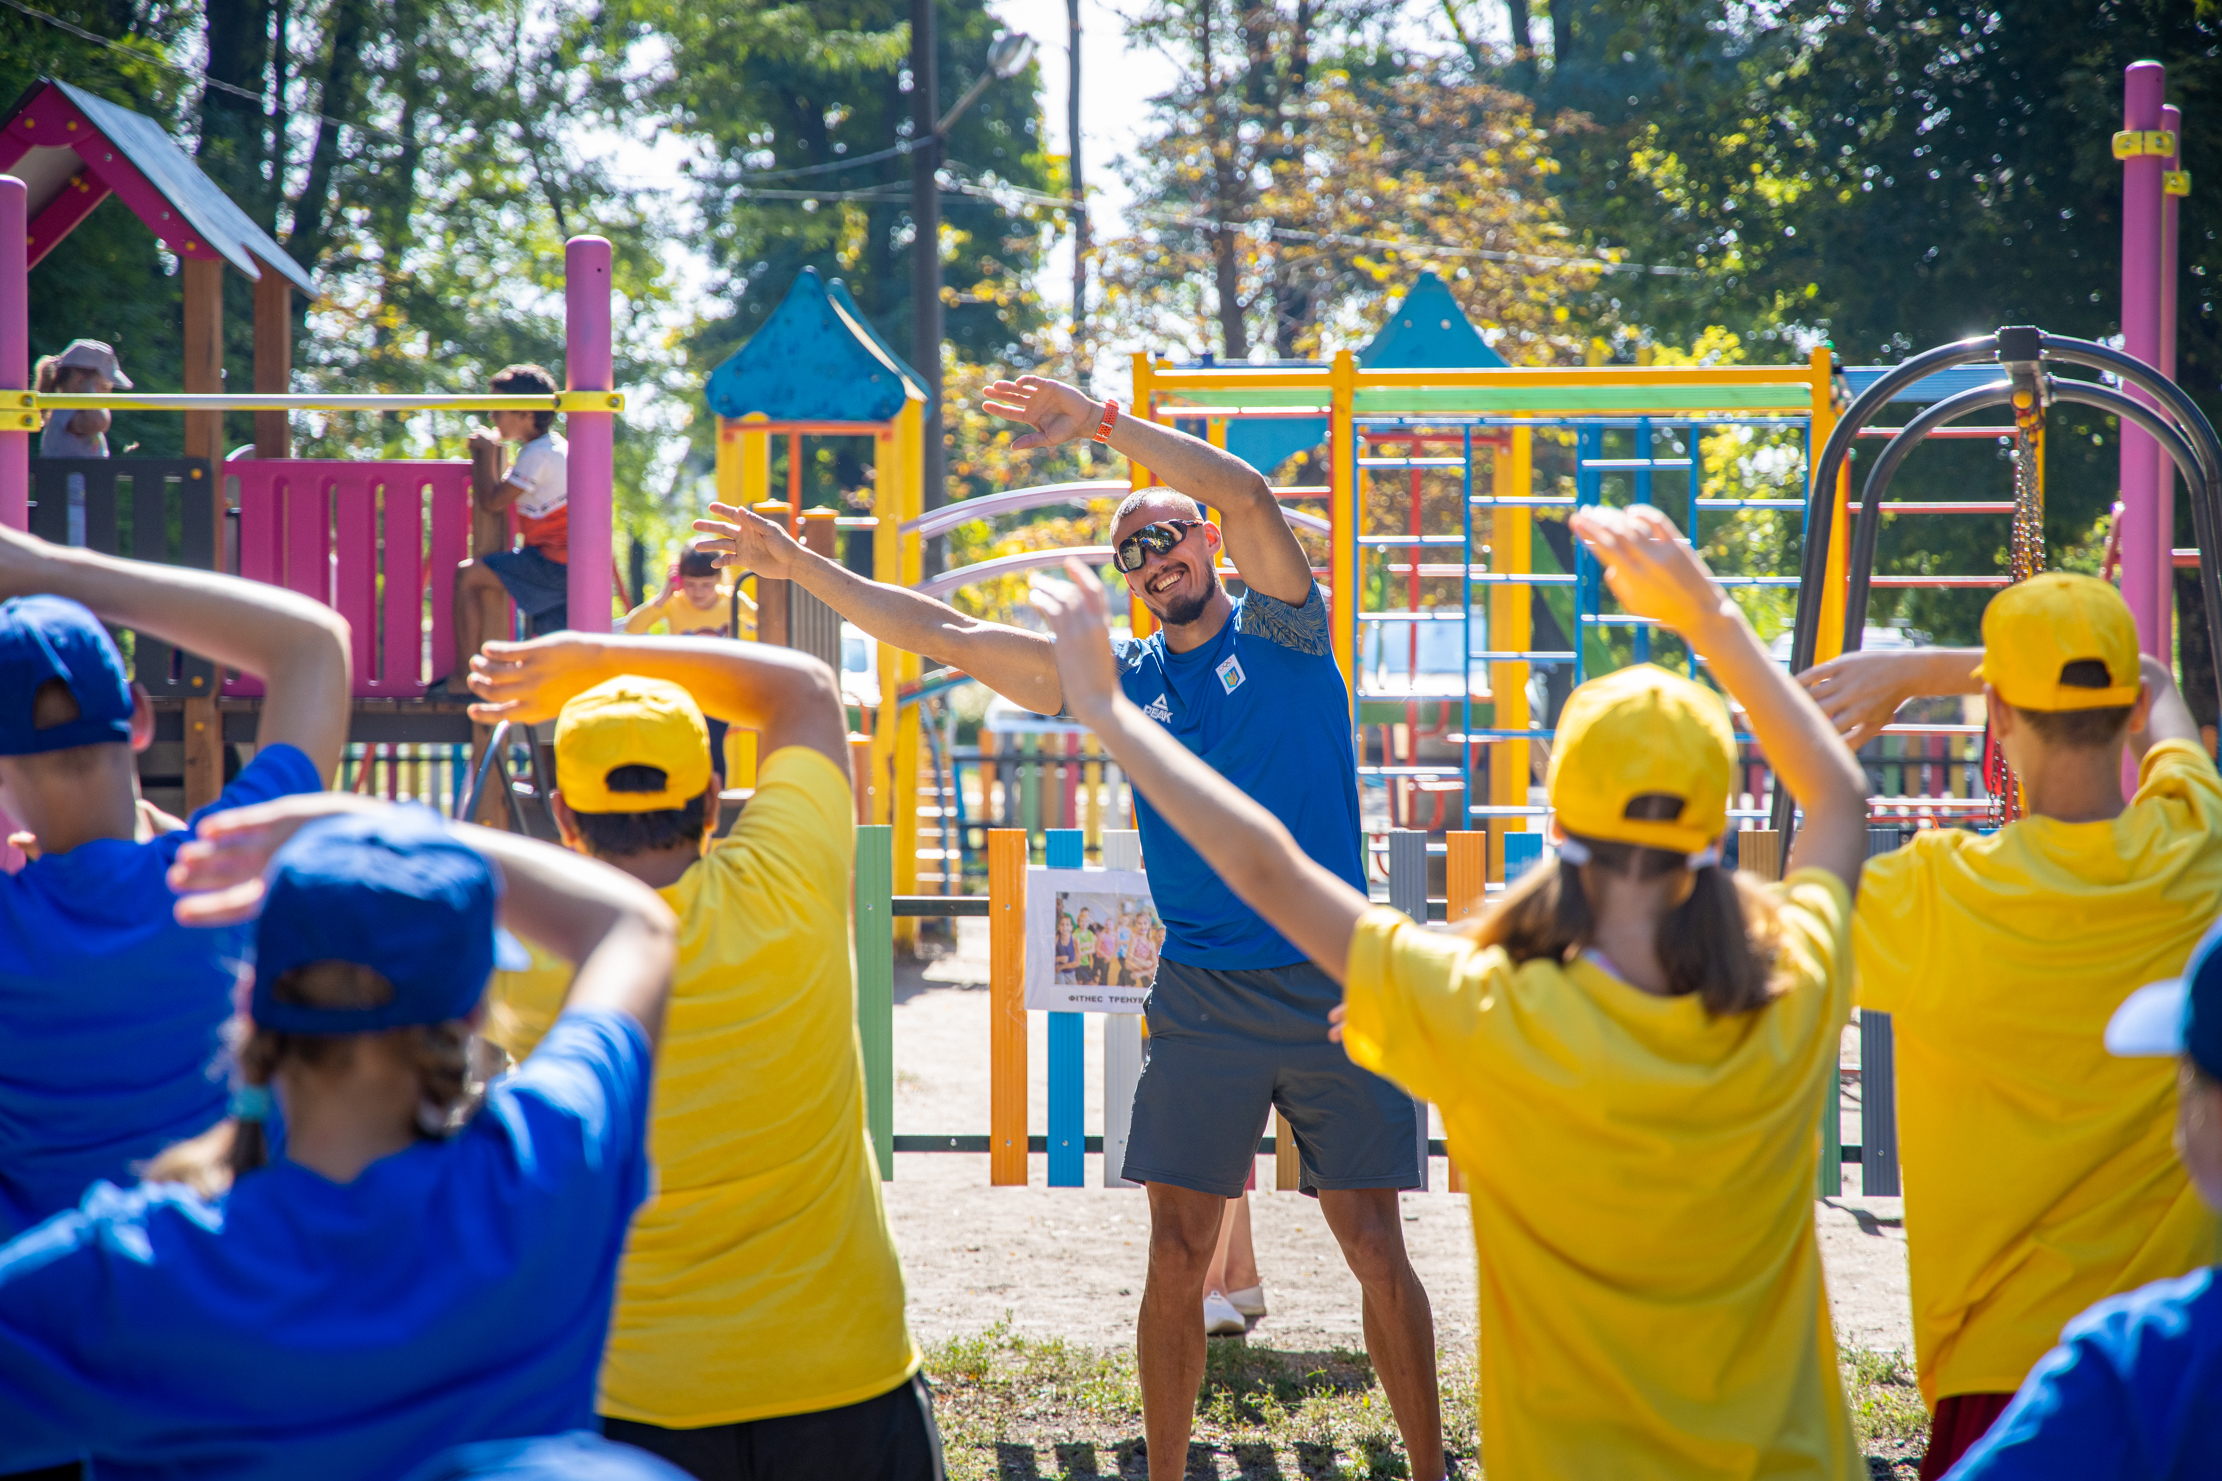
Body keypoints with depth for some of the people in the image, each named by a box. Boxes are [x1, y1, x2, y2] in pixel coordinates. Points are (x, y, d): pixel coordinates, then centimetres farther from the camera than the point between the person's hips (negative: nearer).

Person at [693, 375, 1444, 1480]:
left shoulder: (1279, 631, 2)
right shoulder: (1121, 678, 11)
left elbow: (1246, 494, -16)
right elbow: (949, 637, 10)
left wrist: (1100, 421, -16)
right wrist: (794, 565, 7)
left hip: (1335, 989, -3)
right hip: (1202, 1002, 3)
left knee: (1377, 1253, -1)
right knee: (1177, 1257, 1)